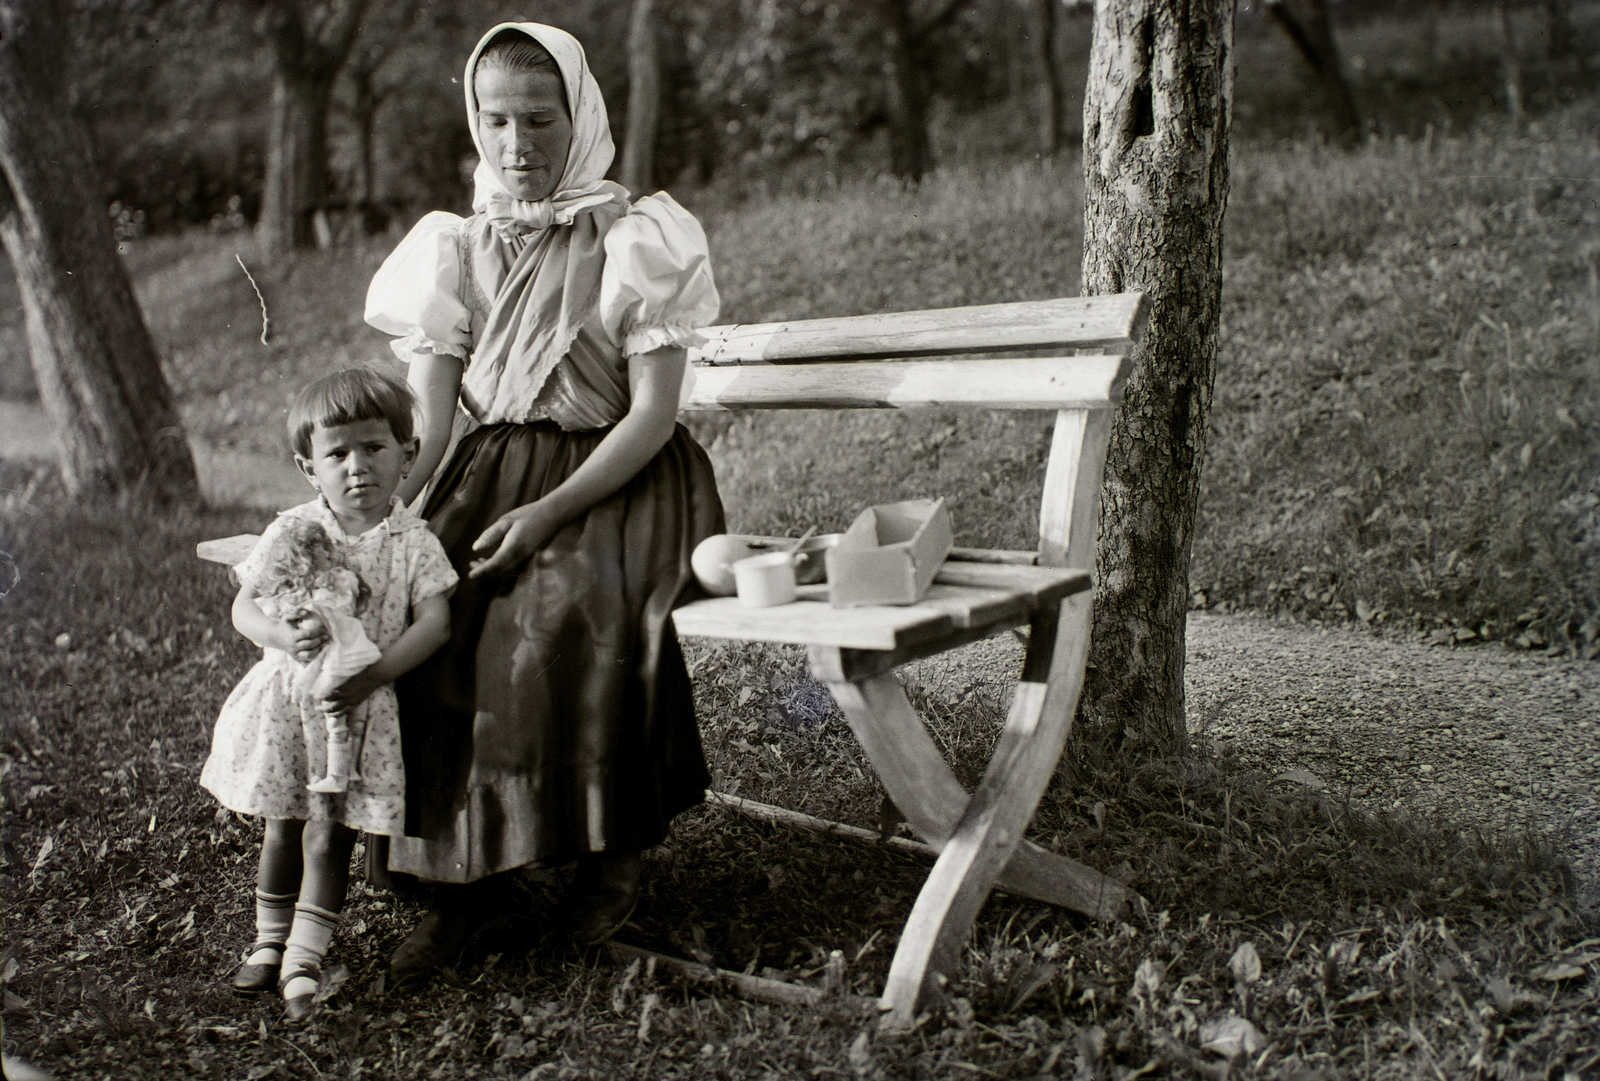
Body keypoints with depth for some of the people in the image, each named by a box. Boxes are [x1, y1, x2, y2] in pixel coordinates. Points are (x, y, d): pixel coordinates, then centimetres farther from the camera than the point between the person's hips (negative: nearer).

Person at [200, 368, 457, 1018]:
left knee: (330, 836, 0)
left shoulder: (413, 541, -5)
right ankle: (270, 942, 32)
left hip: (362, 706, -1)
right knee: (282, 827, 13)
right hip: (290, 696, 1)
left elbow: (435, 621, -11)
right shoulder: (292, 532, -3)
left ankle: (304, 962, 11)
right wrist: (287, 638, -26)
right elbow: (244, 607, -4)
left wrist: (373, 673, -23)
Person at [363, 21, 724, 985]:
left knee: (564, 610, -33)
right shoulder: (455, 250, 11)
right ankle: (465, 868, -10)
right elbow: (428, 423, 5)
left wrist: (548, 513, -20)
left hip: (614, 479, -4)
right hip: (487, 473, 4)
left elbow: (653, 414, -9)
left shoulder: (633, 242, -1)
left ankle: (611, 848, -9)